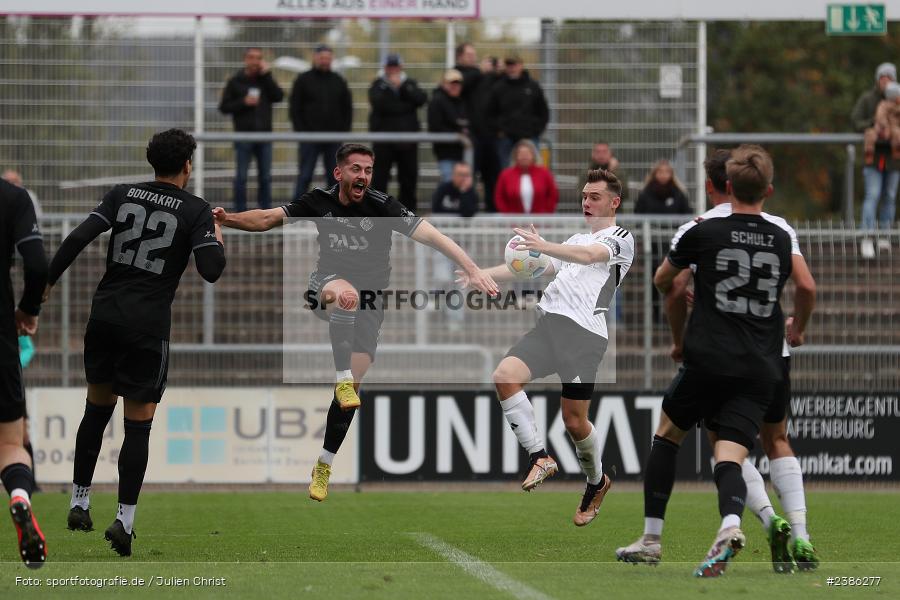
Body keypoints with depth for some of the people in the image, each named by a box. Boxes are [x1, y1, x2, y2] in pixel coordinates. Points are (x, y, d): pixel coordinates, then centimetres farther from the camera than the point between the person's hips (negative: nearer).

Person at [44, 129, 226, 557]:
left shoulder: (122, 195, 5)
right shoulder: (196, 211, -3)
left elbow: (78, 238, -5)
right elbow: (211, 271, -11)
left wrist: (48, 282, 0)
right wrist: (216, 242, 9)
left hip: (105, 313, 3)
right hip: (148, 325, -3)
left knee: (97, 408, 20)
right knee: (138, 424, 3)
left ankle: (79, 503, 22)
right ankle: (124, 519, -5)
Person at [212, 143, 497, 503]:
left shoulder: (382, 206, -15)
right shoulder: (319, 202, -7)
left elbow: (430, 236, -23)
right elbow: (268, 219, -5)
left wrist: (472, 269, -33)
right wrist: (229, 219, -24)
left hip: (368, 304, 0)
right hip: (326, 287, 0)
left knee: (352, 385, -4)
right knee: (346, 292, -39)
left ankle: (323, 467, 8)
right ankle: (342, 379, -38)